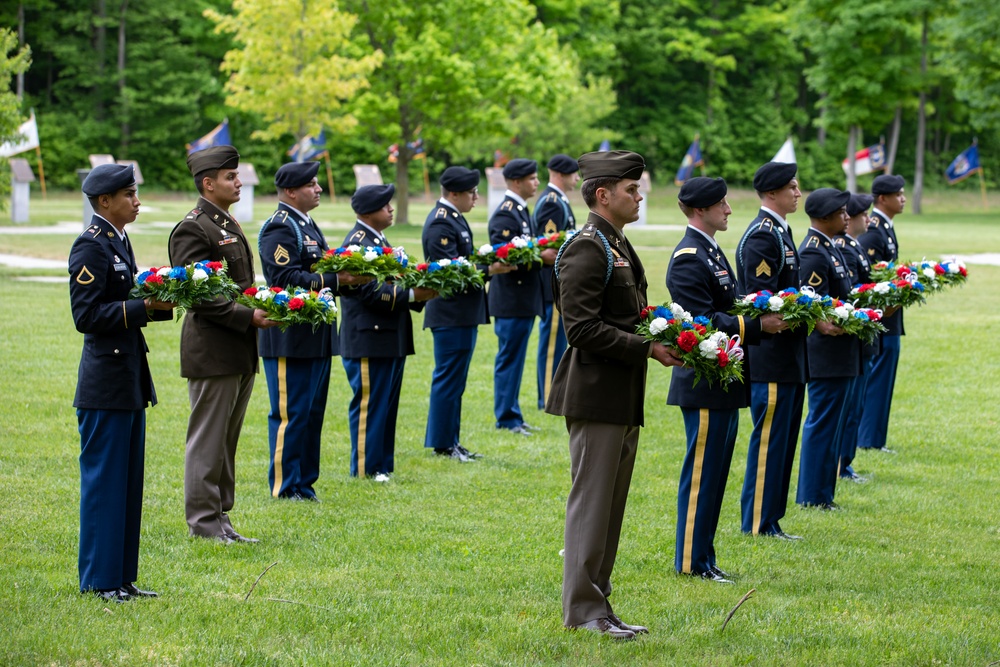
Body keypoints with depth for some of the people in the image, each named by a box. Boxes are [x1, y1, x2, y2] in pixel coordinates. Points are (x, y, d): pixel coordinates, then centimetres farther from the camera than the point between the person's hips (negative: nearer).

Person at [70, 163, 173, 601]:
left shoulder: (119, 241, 13)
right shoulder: (90, 246, -14)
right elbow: (86, 315, -19)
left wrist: (161, 304, 3)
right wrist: (144, 307, -22)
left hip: (130, 382, 10)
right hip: (106, 384, -10)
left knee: (128, 482, 12)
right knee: (103, 481, -2)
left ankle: (122, 577, 19)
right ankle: (99, 579, 5)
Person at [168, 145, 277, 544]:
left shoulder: (228, 225, 17)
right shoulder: (193, 229, -13)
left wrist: (265, 308, 8)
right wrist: (248, 317, -21)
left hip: (240, 353, 9)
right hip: (212, 352, -9)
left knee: (227, 439, 13)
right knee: (208, 439, -3)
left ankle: (220, 516, 20)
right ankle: (203, 521, 3)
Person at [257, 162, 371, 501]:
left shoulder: (306, 225, 18)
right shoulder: (280, 228, -14)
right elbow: (286, 279, -24)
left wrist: (349, 275, 4)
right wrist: (336, 280, -25)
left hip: (315, 336, 10)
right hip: (290, 340, -10)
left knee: (312, 413, 14)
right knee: (290, 414, -4)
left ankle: (304, 484, 21)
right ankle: (284, 489, 2)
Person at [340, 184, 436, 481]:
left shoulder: (379, 240, 17)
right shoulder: (357, 243, -14)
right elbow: (370, 292, -22)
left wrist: (421, 292, 1)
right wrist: (412, 295, -23)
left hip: (390, 341, 10)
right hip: (369, 341, -10)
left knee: (387, 407, 12)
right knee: (369, 406, -3)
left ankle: (382, 466, 18)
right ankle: (365, 469, 3)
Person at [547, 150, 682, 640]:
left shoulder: (619, 247, 17)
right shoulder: (586, 250, -15)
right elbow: (584, 330, -21)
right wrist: (648, 348, -20)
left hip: (624, 398, 10)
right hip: (596, 395, -10)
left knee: (610, 505, 13)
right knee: (591, 502, -5)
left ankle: (596, 603, 19)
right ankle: (583, 609, 0)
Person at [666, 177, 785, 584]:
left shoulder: (711, 252, 16)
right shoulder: (689, 259, -16)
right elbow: (701, 323, -23)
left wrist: (768, 314, 5)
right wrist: (758, 325, -23)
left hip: (723, 384, 10)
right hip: (705, 385, -10)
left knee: (713, 472, 13)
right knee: (702, 472, -4)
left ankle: (702, 557, 20)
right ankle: (692, 561, 3)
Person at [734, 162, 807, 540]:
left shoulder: (780, 232, 15)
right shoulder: (761, 235, -16)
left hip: (788, 358, 10)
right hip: (770, 358, -10)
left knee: (783, 440, 13)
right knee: (769, 440, -4)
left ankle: (770, 520, 19)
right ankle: (758, 524, 2)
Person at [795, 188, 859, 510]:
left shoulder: (830, 248, 14)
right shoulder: (813, 253, -17)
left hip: (840, 356, 10)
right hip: (826, 355, -10)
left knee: (828, 424, 14)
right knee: (822, 424, -4)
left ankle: (822, 492, 21)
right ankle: (813, 496, 3)